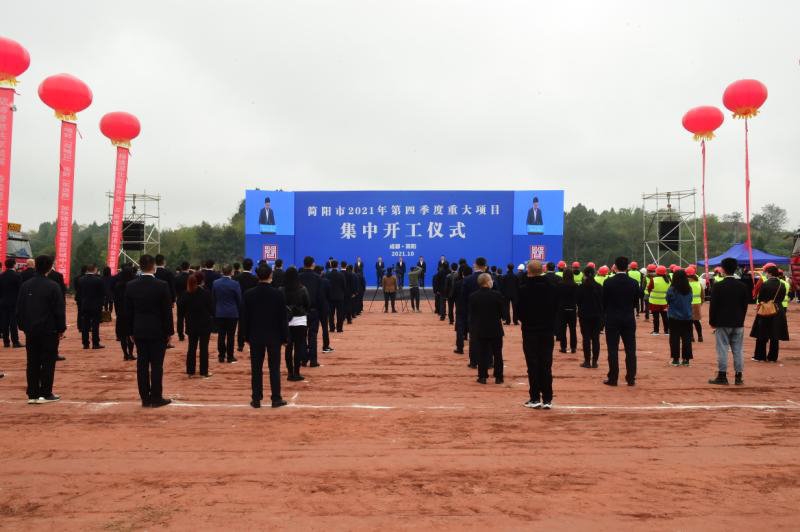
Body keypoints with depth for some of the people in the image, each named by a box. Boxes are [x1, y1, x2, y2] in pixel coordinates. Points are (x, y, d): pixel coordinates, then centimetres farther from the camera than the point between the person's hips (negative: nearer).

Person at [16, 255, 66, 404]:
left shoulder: (25, 285, 4)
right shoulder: (53, 286, -12)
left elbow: (19, 309, 9)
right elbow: (59, 310, -11)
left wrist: (23, 326, 17)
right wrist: (61, 328, -1)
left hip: (31, 330, 5)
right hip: (49, 330, -5)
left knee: (32, 363, 10)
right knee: (48, 362, 2)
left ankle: (32, 394, 13)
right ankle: (45, 394, 4)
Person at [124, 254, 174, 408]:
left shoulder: (131, 286, 0)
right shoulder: (162, 285, -12)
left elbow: (128, 311, 5)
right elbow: (167, 311, -8)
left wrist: (131, 331, 14)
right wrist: (169, 332, 0)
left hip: (139, 331, 4)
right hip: (158, 331, -4)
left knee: (142, 365, 6)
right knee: (157, 365, 1)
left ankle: (145, 398, 11)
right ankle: (156, 398, 5)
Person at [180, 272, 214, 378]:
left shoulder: (186, 294, -3)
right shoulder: (206, 293, -13)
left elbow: (181, 308, 0)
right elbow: (211, 308, -9)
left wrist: (189, 315, 13)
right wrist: (211, 317, 9)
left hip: (191, 324, 4)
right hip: (204, 324, -3)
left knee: (192, 347, 12)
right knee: (204, 348, 2)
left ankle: (190, 371, 15)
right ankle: (204, 372, 6)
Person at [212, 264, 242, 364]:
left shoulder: (215, 283, -1)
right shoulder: (235, 284, -12)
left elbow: (213, 298, 6)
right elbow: (239, 299, -5)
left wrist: (215, 310, 16)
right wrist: (238, 310, 10)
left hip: (219, 313, 3)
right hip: (232, 313, -3)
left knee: (221, 335, 8)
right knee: (230, 335, 2)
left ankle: (221, 356, 12)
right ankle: (230, 357, 6)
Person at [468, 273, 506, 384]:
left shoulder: (473, 296, -6)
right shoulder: (497, 295, -12)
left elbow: (471, 315, -1)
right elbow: (503, 312, -7)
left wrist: (471, 331, 7)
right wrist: (503, 317, 16)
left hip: (479, 330, 1)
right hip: (495, 329, -1)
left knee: (481, 354, 8)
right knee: (497, 354, 10)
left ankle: (482, 377, 8)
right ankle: (498, 377, 14)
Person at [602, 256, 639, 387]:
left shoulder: (608, 283, -9)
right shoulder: (634, 283, -3)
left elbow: (604, 302, -3)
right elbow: (636, 302, 5)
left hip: (612, 319, -2)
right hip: (629, 319, 2)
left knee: (613, 350, 2)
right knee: (630, 350, 7)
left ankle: (613, 378, 3)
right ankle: (631, 379, 9)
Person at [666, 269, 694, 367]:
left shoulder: (671, 290, -15)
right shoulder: (689, 289, -3)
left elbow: (668, 301, -2)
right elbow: (690, 300, 10)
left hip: (674, 317, -3)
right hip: (687, 317, 3)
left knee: (675, 338, 5)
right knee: (686, 338, 9)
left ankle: (676, 359, 6)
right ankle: (686, 359, 12)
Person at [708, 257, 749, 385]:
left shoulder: (717, 286, -10)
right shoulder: (742, 286, 2)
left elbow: (713, 305, -8)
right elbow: (745, 305, 7)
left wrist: (712, 322, 2)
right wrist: (741, 320, 16)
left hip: (722, 323, -4)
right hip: (738, 323, 4)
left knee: (722, 350, 0)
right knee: (738, 350, 7)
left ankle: (722, 376, 2)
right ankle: (739, 377, 10)